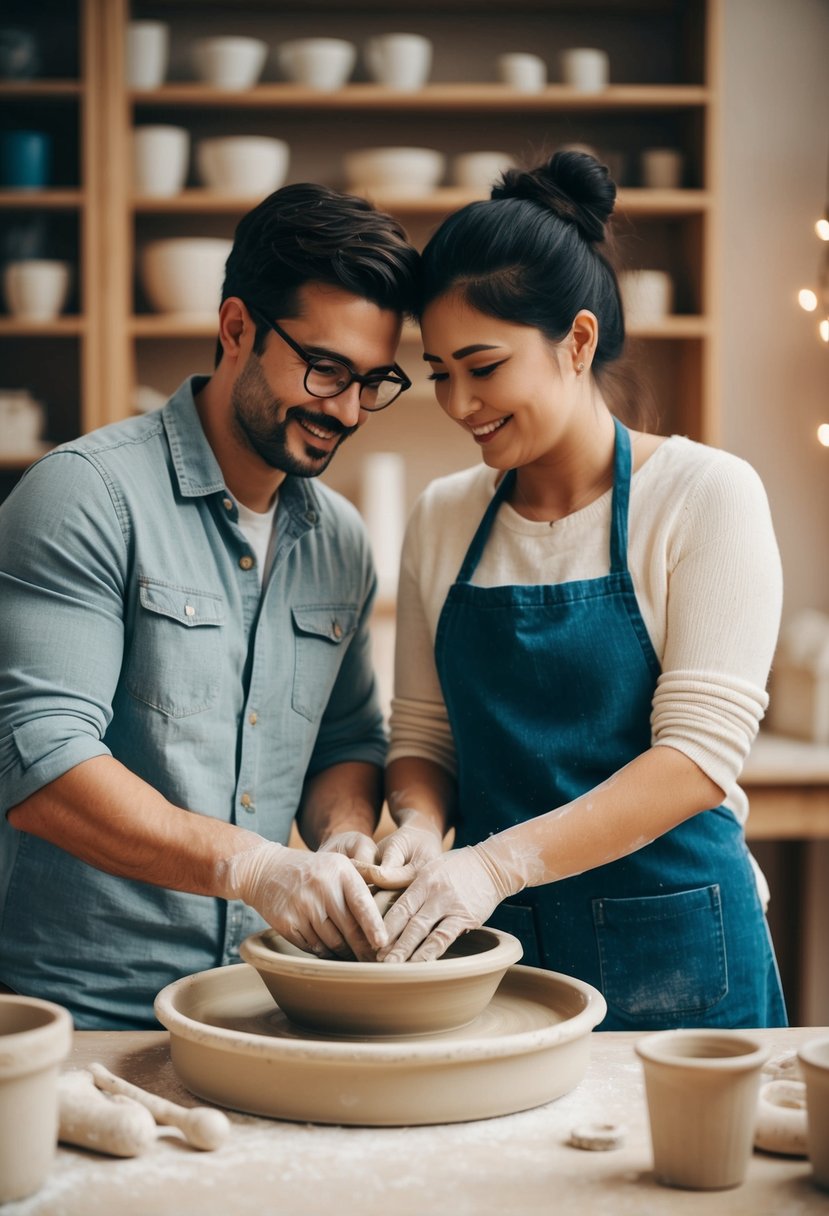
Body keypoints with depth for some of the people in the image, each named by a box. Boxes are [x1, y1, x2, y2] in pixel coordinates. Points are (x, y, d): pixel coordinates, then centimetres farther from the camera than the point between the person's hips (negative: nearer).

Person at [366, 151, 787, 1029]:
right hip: (488, 947, 4)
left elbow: (699, 754, -16)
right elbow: (423, 733, 10)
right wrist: (419, 827, -12)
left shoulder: (704, 495, -8)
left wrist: (499, 860, -24)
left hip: (671, 955, -3)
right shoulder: (442, 521, 6)